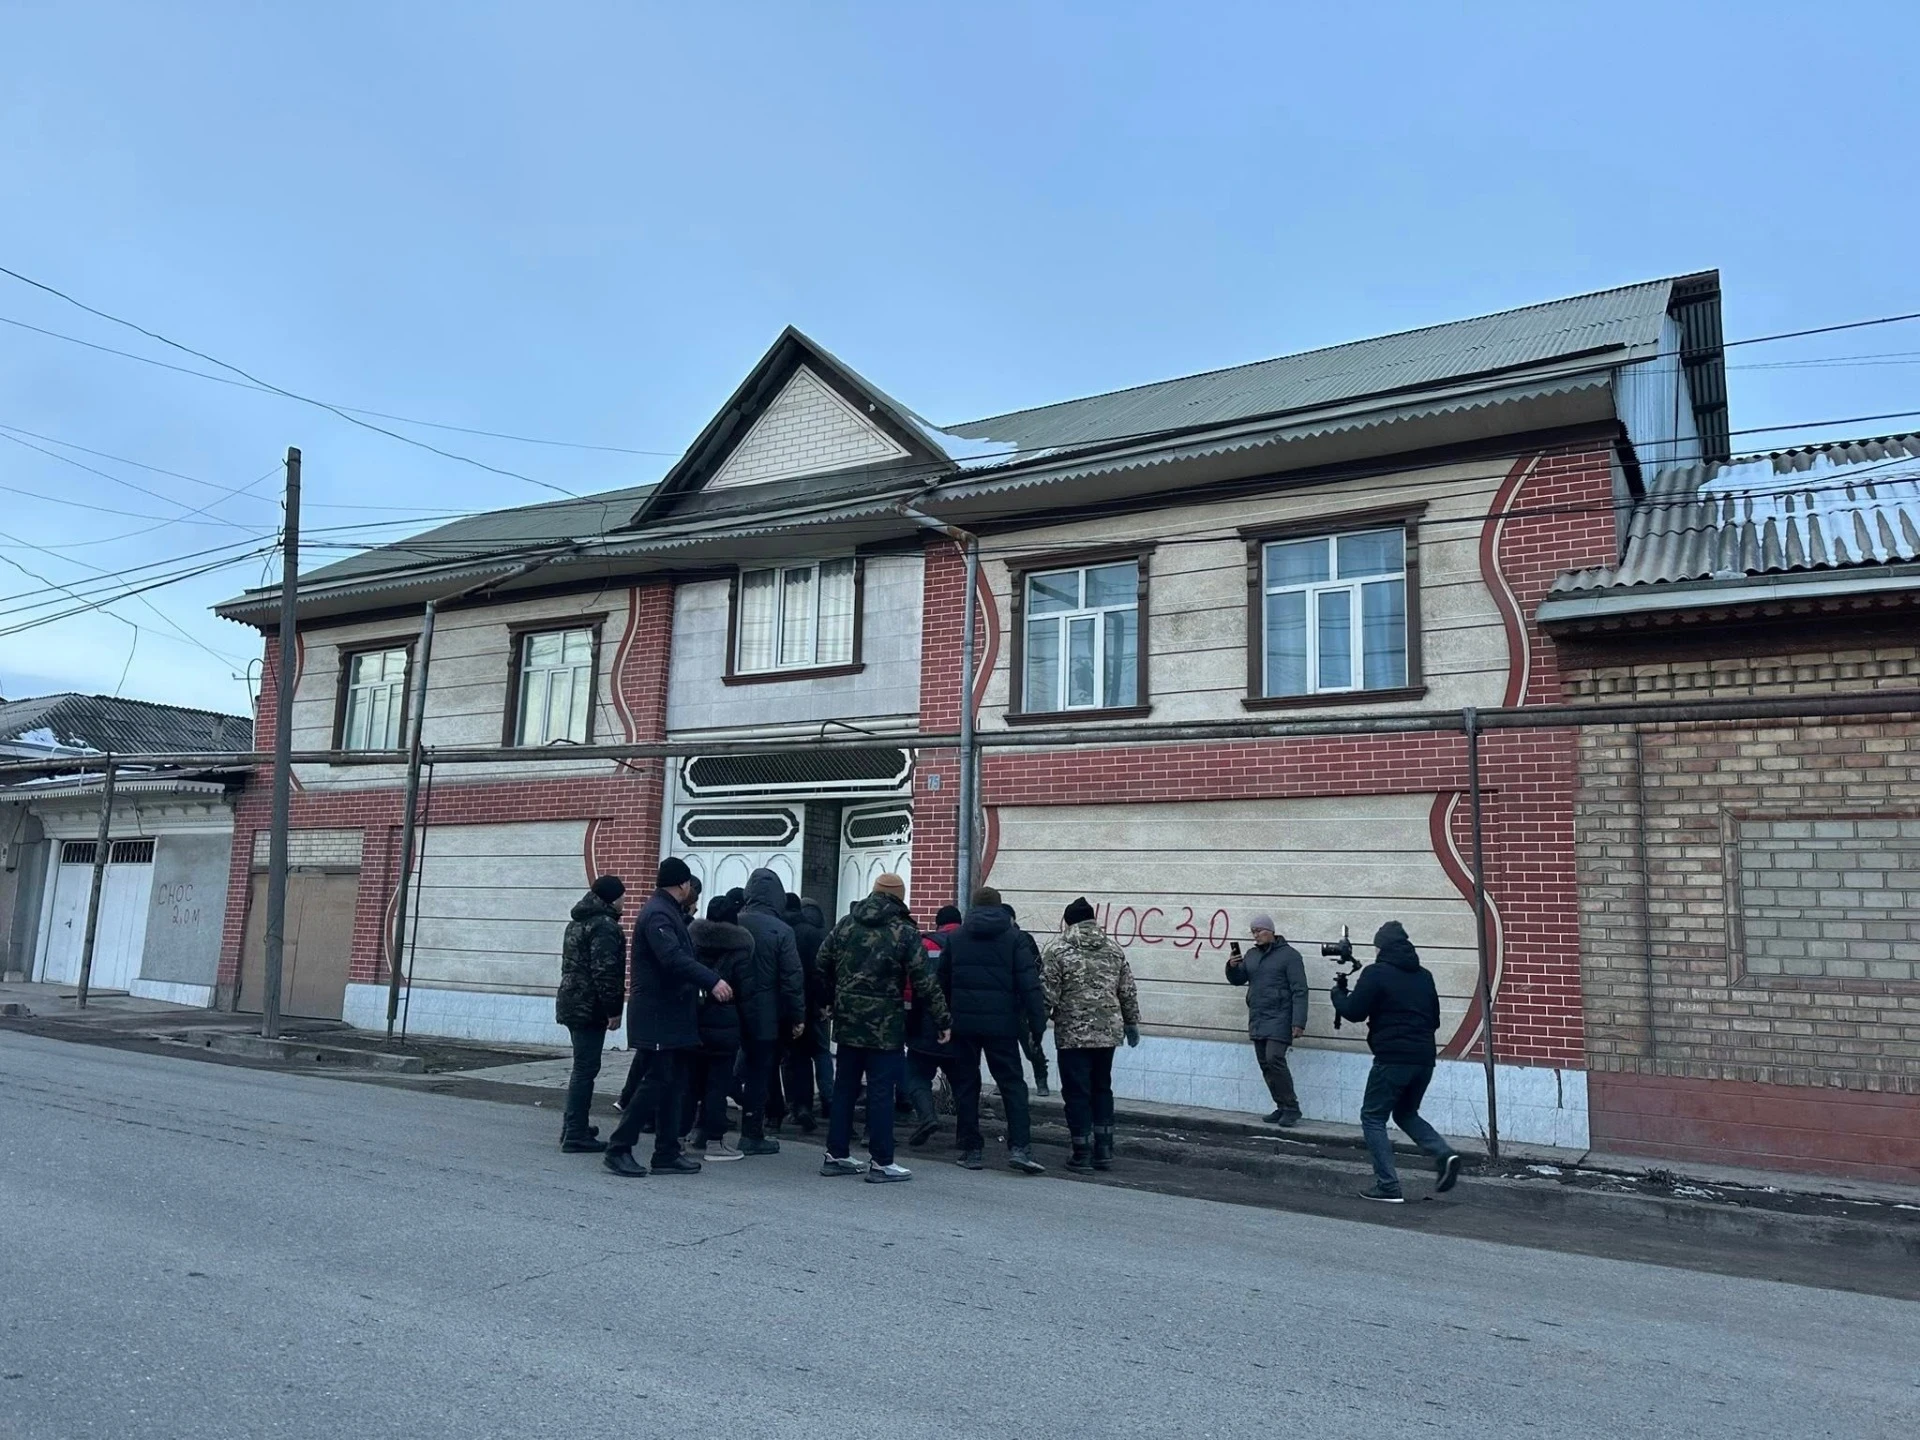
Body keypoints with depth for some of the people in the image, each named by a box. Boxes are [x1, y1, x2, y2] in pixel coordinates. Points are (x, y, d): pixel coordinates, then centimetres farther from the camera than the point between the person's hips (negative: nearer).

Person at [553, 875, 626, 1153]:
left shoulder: (578, 922, 17)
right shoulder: (604, 926, -16)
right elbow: (605, 972, -22)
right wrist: (613, 1010, -18)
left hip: (572, 1003, 10)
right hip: (590, 1007, -10)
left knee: (582, 1066, 18)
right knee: (586, 1068, -6)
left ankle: (572, 1126, 25)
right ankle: (576, 1134, -4)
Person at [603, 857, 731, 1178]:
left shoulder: (668, 912, 17)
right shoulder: (658, 914, -16)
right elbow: (674, 958, -29)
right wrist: (712, 981, -34)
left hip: (672, 1015, 10)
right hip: (658, 1016, -10)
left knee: (672, 1082, 11)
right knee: (658, 1082, -7)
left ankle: (667, 1153, 16)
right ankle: (618, 1148, 2)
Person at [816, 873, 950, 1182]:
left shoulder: (845, 925, 6)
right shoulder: (905, 933, -9)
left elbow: (822, 965, 10)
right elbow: (924, 983, -11)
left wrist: (832, 1002, 20)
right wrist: (942, 1020, -4)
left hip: (848, 1021, 5)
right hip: (885, 1026, -5)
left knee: (844, 1087, 13)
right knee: (881, 1091, 0)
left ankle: (837, 1154, 20)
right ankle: (881, 1162, 4)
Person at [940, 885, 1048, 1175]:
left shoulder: (955, 938, 8)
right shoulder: (1013, 939, 1)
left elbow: (942, 983, 12)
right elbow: (1029, 985, -7)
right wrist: (1038, 1024, -7)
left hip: (963, 1023, 2)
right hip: (1001, 1024, -2)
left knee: (966, 1084, 10)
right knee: (1012, 1083, 3)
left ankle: (971, 1150, 11)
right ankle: (1019, 1147, -9)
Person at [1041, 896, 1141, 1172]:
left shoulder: (1057, 949, -6)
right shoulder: (1113, 950, 9)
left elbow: (1047, 993, -10)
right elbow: (1128, 993, 11)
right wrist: (1131, 1023, 22)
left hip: (1073, 1034, -5)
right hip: (1108, 1033, 5)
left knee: (1077, 1093, 3)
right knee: (1102, 1089, 17)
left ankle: (1083, 1154, 5)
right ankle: (1104, 1151, 17)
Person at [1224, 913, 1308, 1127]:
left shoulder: (1289, 955, -5)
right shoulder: (1251, 955, 15)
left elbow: (1299, 991, -9)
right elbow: (1237, 980, 20)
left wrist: (1298, 1023, -17)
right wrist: (1232, 966, -3)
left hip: (1279, 1019, -7)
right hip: (1257, 1021, 7)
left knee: (1274, 1059, -18)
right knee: (1265, 1064, 6)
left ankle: (1291, 1108, -7)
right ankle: (1282, 1107, 16)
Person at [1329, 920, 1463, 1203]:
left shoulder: (1376, 973, -7)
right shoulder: (1424, 976, 13)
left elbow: (1353, 1012, -6)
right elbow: (1434, 1019, 19)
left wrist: (1338, 991, 12)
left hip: (1392, 1059, -6)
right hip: (1424, 1059, 7)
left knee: (1373, 1118, 7)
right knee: (1406, 1114, 24)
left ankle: (1388, 1186, 1)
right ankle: (1444, 1154, 1)